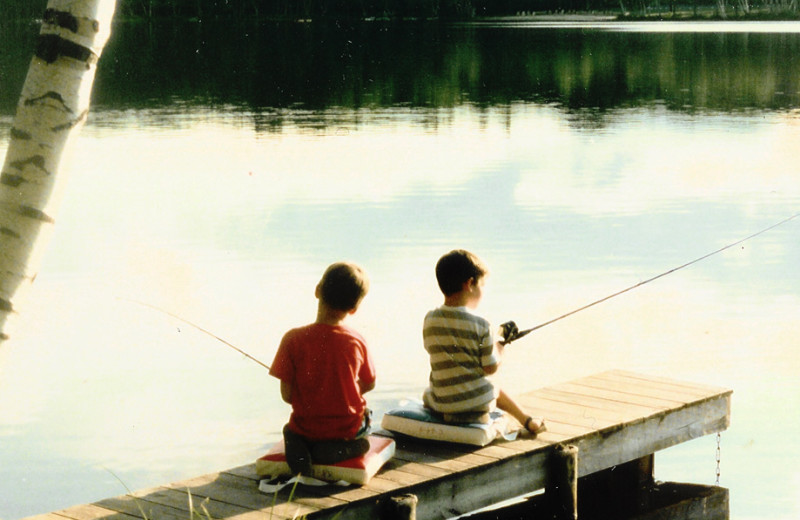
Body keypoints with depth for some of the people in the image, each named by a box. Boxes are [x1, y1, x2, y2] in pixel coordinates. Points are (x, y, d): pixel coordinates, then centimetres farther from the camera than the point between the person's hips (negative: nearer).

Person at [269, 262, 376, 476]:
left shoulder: (293, 339, -16)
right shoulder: (357, 341, -12)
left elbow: (287, 394, -11)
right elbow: (369, 384, 5)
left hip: (306, 429, -1)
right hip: (347, 430, 1)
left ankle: (300, 448, 2)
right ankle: (344, 448, 9)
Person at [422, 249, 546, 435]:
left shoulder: (429, 320, -4)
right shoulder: (481, 326, -16)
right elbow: (491, 368, -10)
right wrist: (501, 341, 9)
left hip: (439, 404, 1)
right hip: (475, 404, -1)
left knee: (428, 394, 35)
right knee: (496, 391, 32)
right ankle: (527, 421, 47)